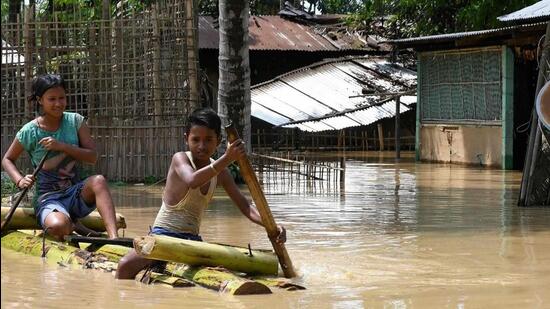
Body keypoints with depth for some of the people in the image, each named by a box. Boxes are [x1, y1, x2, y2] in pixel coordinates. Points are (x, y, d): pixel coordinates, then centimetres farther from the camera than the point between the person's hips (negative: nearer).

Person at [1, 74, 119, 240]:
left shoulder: (75, 121, 1)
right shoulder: (29, 132, -4)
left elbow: (92, 156, -6)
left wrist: (62, 146, -19)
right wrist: (20, 180, -9)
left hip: (75, 193, 3)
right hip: (47, 197, -3)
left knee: (98, 181, -32)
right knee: (58, 227, -37)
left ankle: (114, 239, -37)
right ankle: (74, 227, -2)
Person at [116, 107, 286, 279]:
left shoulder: (220, 173, 6)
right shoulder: (180, 159, -9)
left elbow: (244, 206, 5)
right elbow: (192, 181, -33)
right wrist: (227, 159, -43)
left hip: (192, 240, 5)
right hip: (164, 234, -5)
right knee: (126, 266, -29)